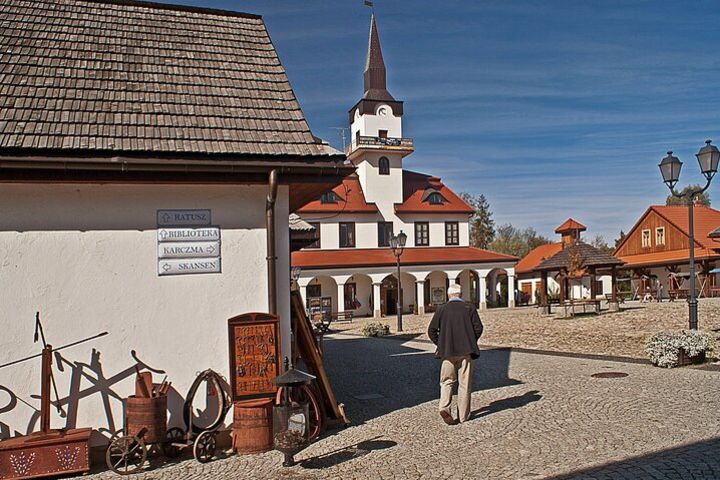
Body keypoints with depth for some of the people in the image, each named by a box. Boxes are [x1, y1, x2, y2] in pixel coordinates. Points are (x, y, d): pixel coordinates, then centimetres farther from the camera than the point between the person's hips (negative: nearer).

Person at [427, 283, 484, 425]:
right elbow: (478, 328, -4)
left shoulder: (441, 309, 4)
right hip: (466, 351, 0)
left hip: (447, 351, 0)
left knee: (447, 381, 11)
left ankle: (444, 408, -9)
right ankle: (463, 415, 12)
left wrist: (440, 344, 10)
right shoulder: (469, 307, 2)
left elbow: (432, 330, 0)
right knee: (465, 384, 8)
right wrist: (471, 342, 10)